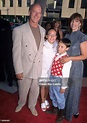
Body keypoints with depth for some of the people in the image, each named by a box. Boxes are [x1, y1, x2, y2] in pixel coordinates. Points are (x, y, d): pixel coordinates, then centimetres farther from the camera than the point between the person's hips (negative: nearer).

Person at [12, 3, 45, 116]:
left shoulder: (43, 31, 5)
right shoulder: (19, 30, -12)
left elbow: (42, 48, 10)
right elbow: (16, 52, -11)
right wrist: (18, 71, -12)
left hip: (38, 68, 4)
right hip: (25, 69, -3)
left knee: (35, 91, 19)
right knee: (23, 91, 17)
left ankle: (32, 106, 46)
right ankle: (21, 104, 48)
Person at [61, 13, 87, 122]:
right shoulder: (67, 35, 7)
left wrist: (69, 58, -21)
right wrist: (62, 57, -1)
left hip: (75, 67, -5)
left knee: (73, 90, 10)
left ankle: (73, 111, 33)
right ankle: (64, 108, 37)